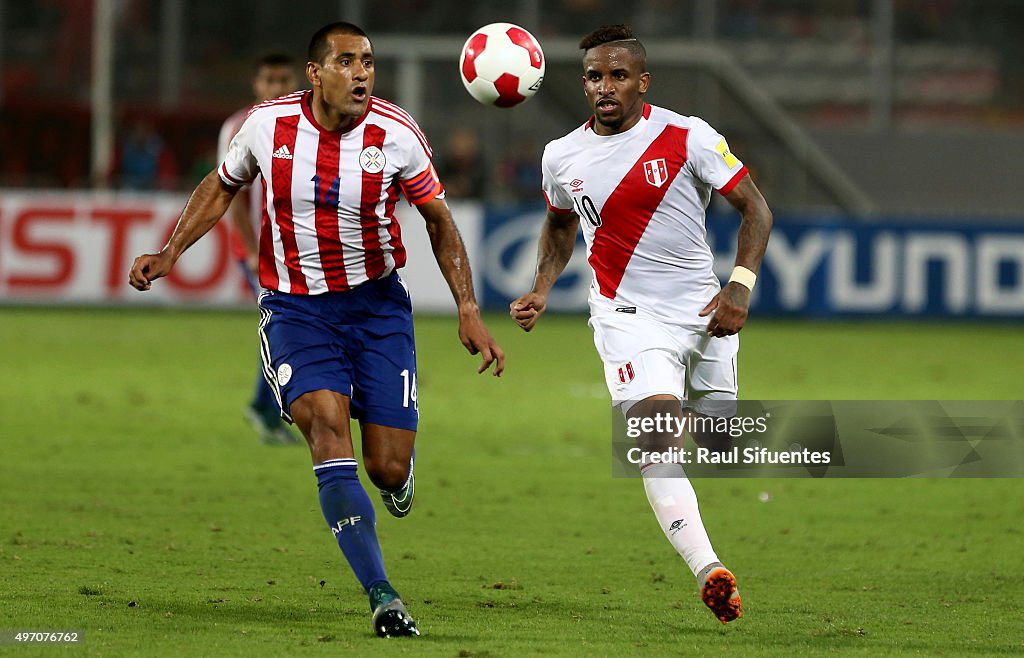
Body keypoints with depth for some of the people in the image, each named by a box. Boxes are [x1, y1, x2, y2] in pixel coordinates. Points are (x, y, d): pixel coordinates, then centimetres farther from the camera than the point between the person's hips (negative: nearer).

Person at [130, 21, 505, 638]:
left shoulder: (397, 134, -10)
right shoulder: (269, 124, -9)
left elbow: (439, 219, 2)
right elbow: (222, 187, 12)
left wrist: (469, 310, -3)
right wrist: (169, 254, 3)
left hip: (377, 302, 0)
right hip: (294, 306, 0)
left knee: (389, 469, -4)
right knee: (327, 423, -24)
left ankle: (399, 463, 39)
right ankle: (382, 596, -26)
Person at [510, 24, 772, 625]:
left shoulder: (687, 137, -8)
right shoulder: (562, 157, 1)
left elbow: (755, 207, -2)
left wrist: (740, 287, -14)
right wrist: (542, 289, 8)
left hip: (705, 313, 1)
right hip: (629, 319, 0)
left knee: (718, 446, 10)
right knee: (659, 434, -23)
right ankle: (709, 572, -31)